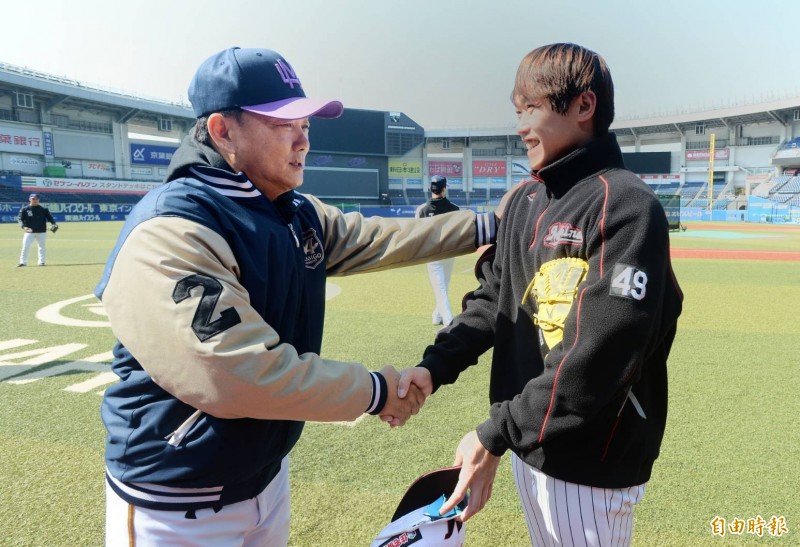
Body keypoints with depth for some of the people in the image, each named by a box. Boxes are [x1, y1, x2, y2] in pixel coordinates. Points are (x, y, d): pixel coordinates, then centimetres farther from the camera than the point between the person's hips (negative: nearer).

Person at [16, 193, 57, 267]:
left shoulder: (43, 209, 4)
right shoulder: (25, 209, 2)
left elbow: (49, 217, 2)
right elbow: (20, 218, -1)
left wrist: (54, 223, -18)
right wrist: (23, 226, -20)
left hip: (41, 232, 1)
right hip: (29, 232, -1)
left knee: (42, 246, 7)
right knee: (25, 246, -6)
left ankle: (41, 261, 19)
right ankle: (23, 262, 3)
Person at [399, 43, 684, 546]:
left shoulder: (626, 208, -20)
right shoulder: (524, 201, 7)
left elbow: (594, 361, -25)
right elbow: (492, 300, 7)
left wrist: (495, 435, -21)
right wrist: (434, 367, -8)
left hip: (590, 461, -7)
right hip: (527, 442, 7)